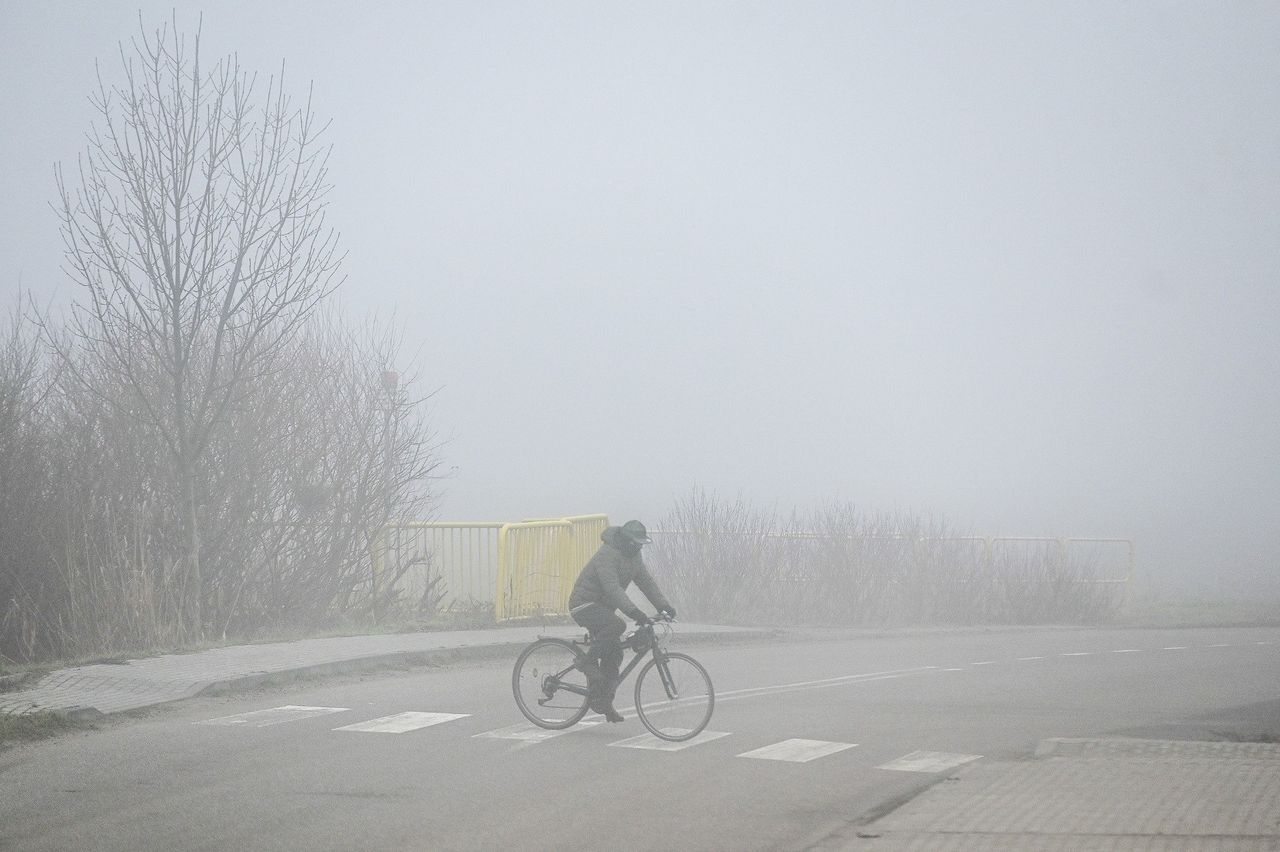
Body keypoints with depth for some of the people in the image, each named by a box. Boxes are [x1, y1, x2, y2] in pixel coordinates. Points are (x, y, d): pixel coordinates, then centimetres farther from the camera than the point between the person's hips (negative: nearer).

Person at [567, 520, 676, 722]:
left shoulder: (633, 556, 6)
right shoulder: (607, 555, -24)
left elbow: (646, 581, 5)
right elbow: (613, 587, -34)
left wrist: (664, 606, -8)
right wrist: (634, 612, -43)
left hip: (602, 607, 9)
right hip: (585, 604, -9)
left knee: (614, 654, 2)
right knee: (617, 625, -33)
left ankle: (603, 703, 9)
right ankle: (589, 660, -15)